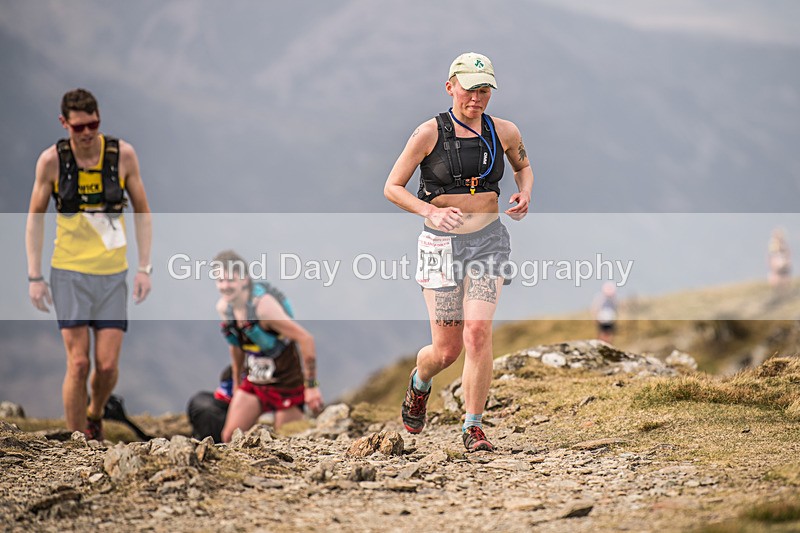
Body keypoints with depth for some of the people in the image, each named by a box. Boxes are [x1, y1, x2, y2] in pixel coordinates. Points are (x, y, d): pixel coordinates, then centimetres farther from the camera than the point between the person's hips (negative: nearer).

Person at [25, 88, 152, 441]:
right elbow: (35, 216, 5)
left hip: (113, 274, 1)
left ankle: (95, 415, 28)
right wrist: (34, 276, 0)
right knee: (78, 364, -8)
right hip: (69, 272, -1)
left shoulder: (123, 154, -4)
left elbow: (142, 211, 6)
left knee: (108, 365, -3)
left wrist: (144, 268, -1)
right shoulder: (51, 160, -6)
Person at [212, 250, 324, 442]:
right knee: (230, 437, -2)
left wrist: (311, 386, -25)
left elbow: (305, 339, -28)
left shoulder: (263, 305, -27)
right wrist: (237, 382, 23)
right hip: (255, 381, 7)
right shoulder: (223, 307, -3)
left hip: (287, 382, -7)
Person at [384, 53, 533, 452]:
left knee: (478, 333, -18)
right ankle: (419, 382, 38)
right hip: (441, 243, -2)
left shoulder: (504, 132, 2)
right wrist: (430, 211, -21)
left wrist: (524, 194, 2)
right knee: (446, 350, 1)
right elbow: (392, 188, -5)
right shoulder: (430, 133, -8)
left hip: (489, 241, 2)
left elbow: (523, 166, 24)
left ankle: (473, 427, -7)